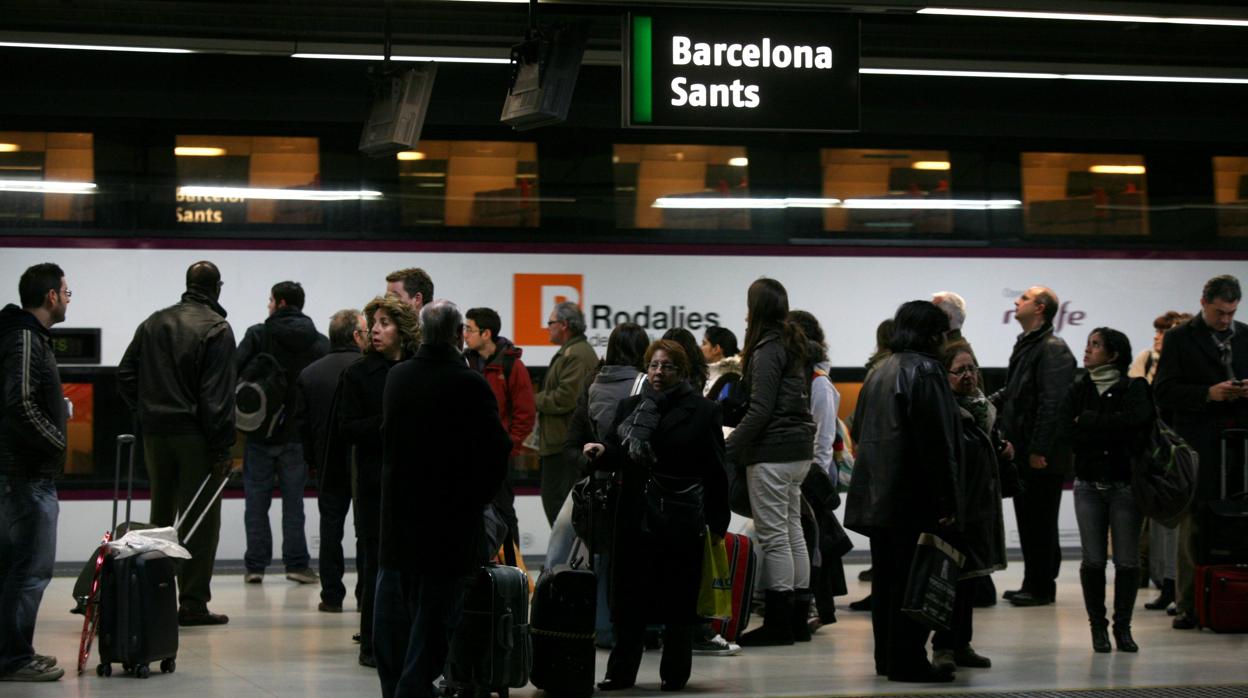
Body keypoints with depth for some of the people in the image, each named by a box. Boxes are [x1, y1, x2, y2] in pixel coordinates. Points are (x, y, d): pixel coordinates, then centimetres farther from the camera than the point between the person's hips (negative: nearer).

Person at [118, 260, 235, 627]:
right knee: (200, 521, -1)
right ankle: (193, 603, -2)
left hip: (155, 434, 6)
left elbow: (125, 376, 9)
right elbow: (218, 395, -15)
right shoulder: (216, 329, -10)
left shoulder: (153, 323, 10)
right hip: (195, 437, -6)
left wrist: (146, 412, 15)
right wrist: (222, 449, -13)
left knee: (161, 516, 15)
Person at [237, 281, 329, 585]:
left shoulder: (258, 335, -5)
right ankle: (296, 563, 6)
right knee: (293, 500, 8)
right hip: (297, 434, 2)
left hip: (259, 432, -2)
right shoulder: (321, 343, 3)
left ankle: (255, 565, 5)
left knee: (257, 499, 5)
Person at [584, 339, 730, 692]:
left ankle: (675, 673, 15)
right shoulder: (631, 408, 9)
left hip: (682, 523, -3)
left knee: (678, 599, 4)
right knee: (630, 597, 5)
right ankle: (621, 672, 12)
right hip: (635, 518, 3)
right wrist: (602, 451, -17)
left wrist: (718, 523, -5)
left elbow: (715, 473, -2)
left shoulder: (702, 412, -1)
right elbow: (618, 455, 7)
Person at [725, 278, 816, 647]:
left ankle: (778, 622, -4)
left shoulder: (767, 350, -14)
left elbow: (760, 411, -19)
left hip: (772, 454, -9)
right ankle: (798, 614, 18)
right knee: (792, 531, 13)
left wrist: (728, 450, -17)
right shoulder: (794, 344, 13)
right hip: (799, 450, 9)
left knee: (773, 536, -6)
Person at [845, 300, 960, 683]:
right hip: (912, 495, -9)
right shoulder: (924, 371, -13)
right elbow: (936, 442, -18)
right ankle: (907, 660, -4)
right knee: (912, 578, -5)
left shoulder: (879, 371, 15)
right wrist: (945, 500, -17)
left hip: (877, 494, 9)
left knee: (886, 576, 13)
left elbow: (859, 430, 21)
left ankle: (887, 655, 19)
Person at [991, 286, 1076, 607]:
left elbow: (1052, 403, -19)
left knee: (1040, 522, -3)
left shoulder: (1053, 349, -13)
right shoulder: (1025, 345, 17)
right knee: (1027, 520, 13)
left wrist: (1039, 450, -21)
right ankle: (1034, 584, 20)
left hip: (1044, 457, -9)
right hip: (1022, 453, 9)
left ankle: (1041, 587, 4)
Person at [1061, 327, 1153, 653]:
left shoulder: (1134, 388, 1)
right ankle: (1098, 626, 9)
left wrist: (1089, 422, -12)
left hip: (1125, 484, -2)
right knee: (1093, 561, -1)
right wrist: (1114, 433, -10)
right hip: (1089, 485, 2)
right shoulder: (1078, 390, 10)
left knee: (1127, 561, -1)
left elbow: (1135, 421, -20)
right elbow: (1068, 432, -3)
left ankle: (1122, 626, 9)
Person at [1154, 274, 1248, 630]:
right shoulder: (1179, 339, 4)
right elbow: (1163, 392, -2)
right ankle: (1189, 605, 2)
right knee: (1193, 527, -2)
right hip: (1200, 446, -3)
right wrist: (1208, 393, -14)